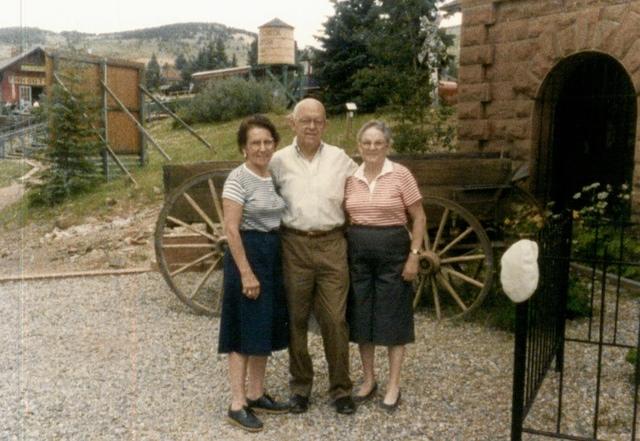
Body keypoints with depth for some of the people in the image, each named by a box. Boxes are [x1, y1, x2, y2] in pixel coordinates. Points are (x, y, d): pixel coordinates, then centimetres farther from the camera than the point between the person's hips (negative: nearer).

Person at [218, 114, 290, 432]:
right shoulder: (238, 179, -12)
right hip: (248, 254, -7)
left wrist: (283, 259, 10)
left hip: (275, 255, 8)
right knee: (245, 332, -2)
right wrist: (246, 272, -20)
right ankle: (237, 404, 9)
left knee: (265, 329, 14)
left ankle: (256, 395, 26)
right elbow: (231, 229, -17)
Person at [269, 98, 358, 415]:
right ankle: (300, 386, 24)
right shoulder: (280, 160, 4)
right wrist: (283, 222, 5)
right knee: (296, 319, 8)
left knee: (335, 320, 1)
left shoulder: (340, 158, 5)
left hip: (332, 245, 0)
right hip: (294, 246, 0)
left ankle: (341, 389, 16)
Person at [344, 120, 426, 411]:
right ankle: (368, 380, 26)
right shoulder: (350, 178, 5)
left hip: (392, 250, -4)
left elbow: (419, 218, -4)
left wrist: (414, 255, -10)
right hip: (358, 252, 4)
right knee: (361, 316, 10)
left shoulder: (400, 174, -6)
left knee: (392, 316, 4)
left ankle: (393, 385, 18)